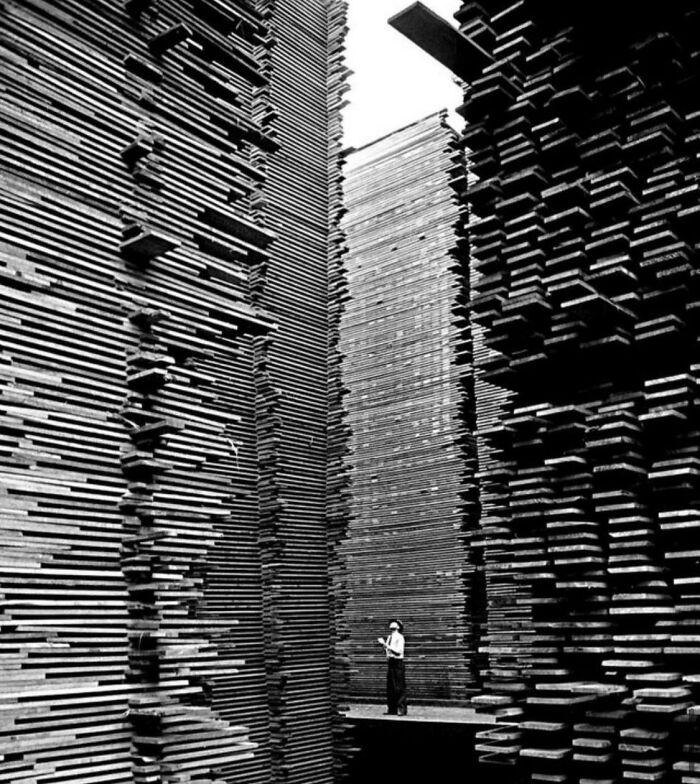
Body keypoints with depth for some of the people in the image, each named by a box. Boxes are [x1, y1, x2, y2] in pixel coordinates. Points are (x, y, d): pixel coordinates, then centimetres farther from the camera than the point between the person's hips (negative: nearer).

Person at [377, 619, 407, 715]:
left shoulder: (399, 637, -10)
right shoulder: (389, 637, 14)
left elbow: (398, 651, -19)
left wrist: (386, 645, -20)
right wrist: (383, 644, 3)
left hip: (397, 663, -8)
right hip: (390, 663, 8)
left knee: (399, 688, -5)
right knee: (390, 688, 10)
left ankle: (402, 710, 0)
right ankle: (392, 709, 16)